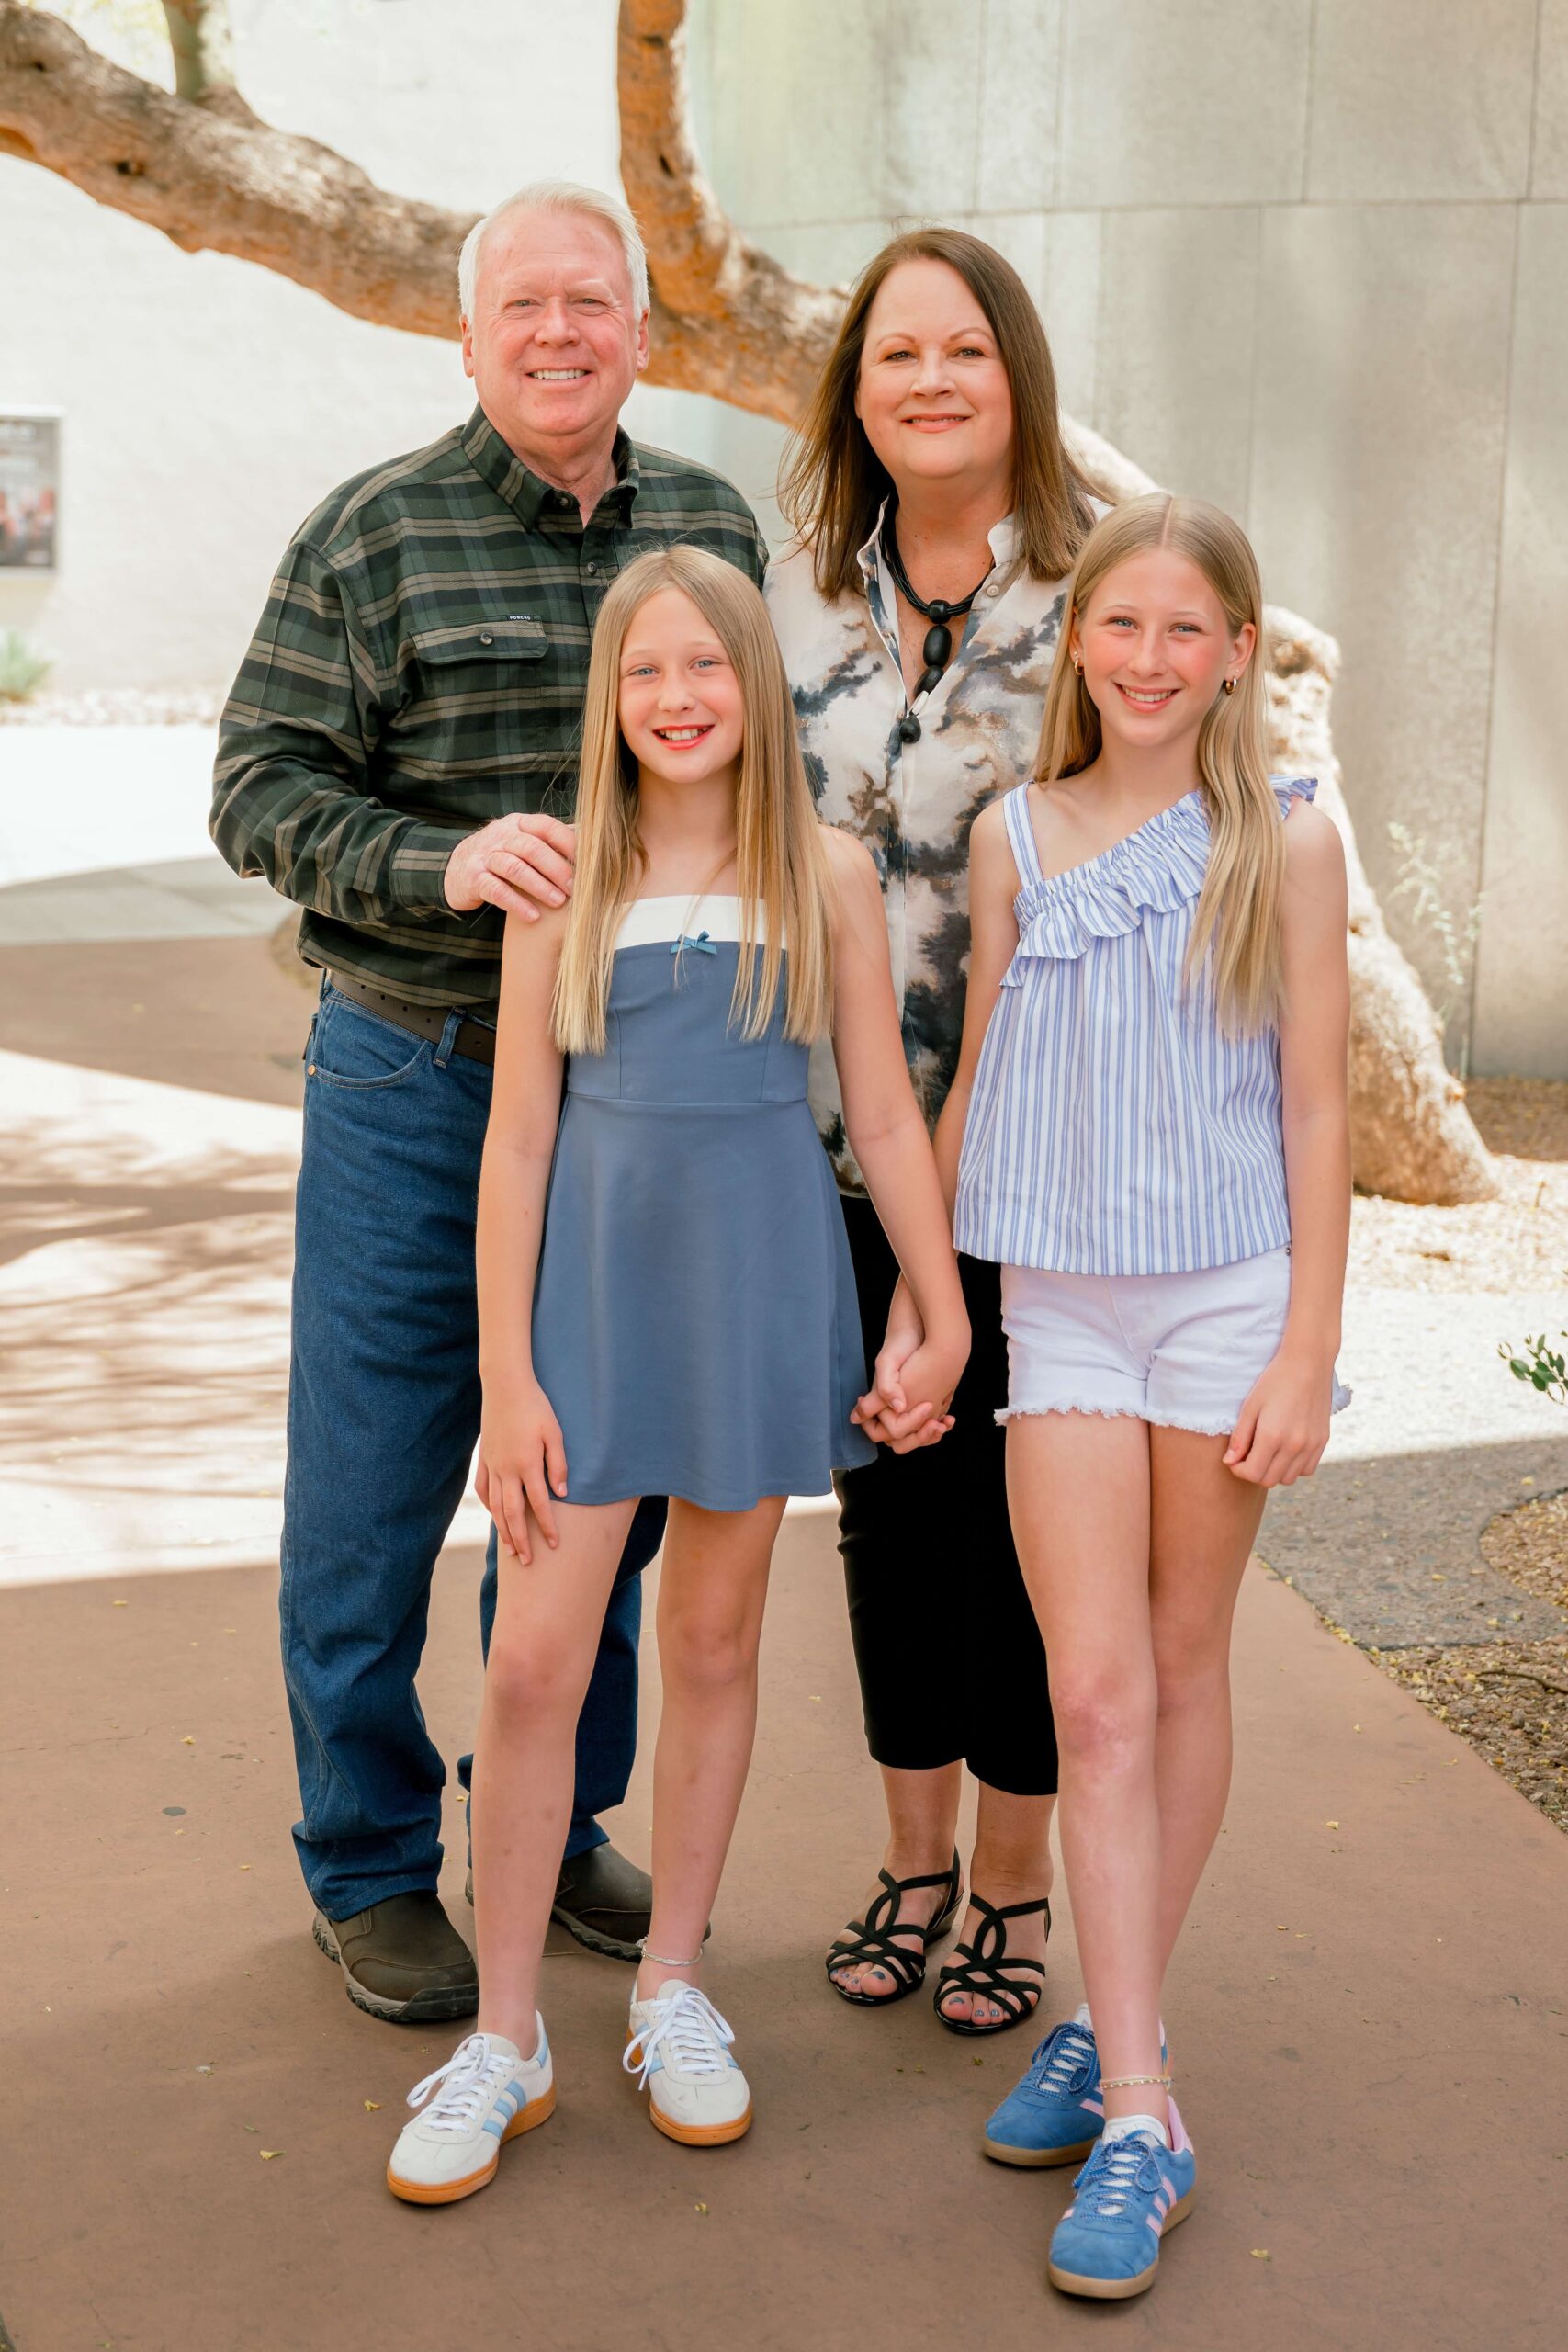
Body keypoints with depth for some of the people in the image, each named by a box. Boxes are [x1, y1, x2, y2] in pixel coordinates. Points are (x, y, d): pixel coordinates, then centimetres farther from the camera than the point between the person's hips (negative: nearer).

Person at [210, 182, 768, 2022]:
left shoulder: (715, 531, 8)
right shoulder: (375, 534, -4)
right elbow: (260, 786, -7)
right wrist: (443, 864, -23)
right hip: (417, 1086, -3)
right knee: (373, 1496, 3)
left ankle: (555, 1828, 32)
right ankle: (370, 1871, 22)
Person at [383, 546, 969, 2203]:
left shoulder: (824, 873, 1)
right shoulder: (562, 884, 0)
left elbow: (884, 1115, 6)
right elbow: (517, 1138, 0)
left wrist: (947, 1317, 4)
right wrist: (505, 1376, -4)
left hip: (762, 1273, 1)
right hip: (593, 1268, 0)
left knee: (712, 1644, 12)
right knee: (534, 1662, -4)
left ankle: (672, 1987, 29)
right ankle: (504, 2038, 12)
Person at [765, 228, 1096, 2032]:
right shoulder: (800, 593, 7)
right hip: (848, 1135, 4)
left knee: (1014, 1494, 5)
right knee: (885, 1491, 13)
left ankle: (1018, 1884, 24)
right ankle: (914, 1856, 31)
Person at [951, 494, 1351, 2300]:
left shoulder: (1283, 843, -1)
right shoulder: (1015, 835, 4)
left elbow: (1314, 1107, -2)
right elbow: (971, 1081, 9)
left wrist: (1305, 1350, -6)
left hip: (1228, 1291, -1)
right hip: (1059, 1301, 1)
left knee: (1183, 1669, 9)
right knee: (1094, 1695, -3)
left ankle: (1116, 2024, 24)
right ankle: (1135, 2106, 3)